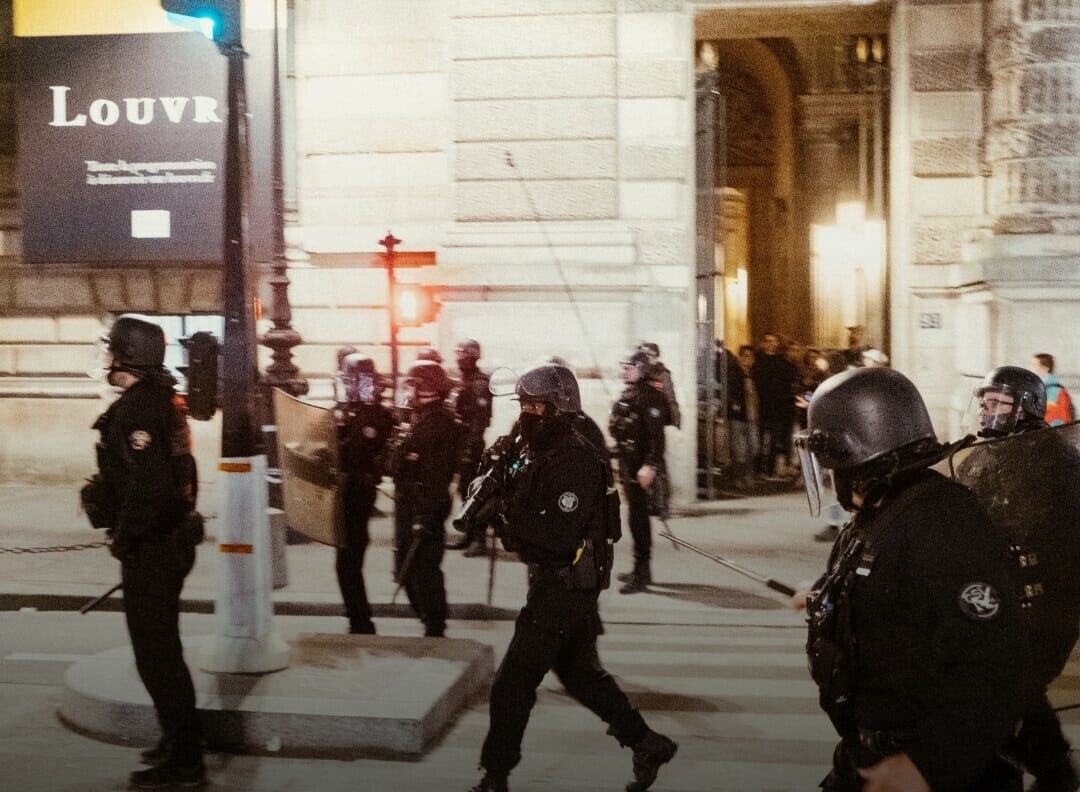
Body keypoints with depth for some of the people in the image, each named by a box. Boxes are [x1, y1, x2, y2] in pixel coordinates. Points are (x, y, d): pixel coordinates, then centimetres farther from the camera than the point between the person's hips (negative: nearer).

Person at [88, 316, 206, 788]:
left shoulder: (134, 409, -20)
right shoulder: (165, 400, 10)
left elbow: (147, 485, -29)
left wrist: (124, 537, -17)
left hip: (149, 550, -10)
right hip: (174, 540, 10)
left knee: (156, 656, -2)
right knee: (162, 649, 22)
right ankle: (180, 738, 34)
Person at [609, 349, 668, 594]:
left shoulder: (649, 395, -15)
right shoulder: (626, 394, 14)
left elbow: (655, 434, -22)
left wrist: (650, 465, -26)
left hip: (640, 466, -10)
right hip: (627, 463, 10)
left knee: (638, 517, -9)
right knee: (637, 515, 16)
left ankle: (641, 575, -5)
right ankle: (642, 570, 26)